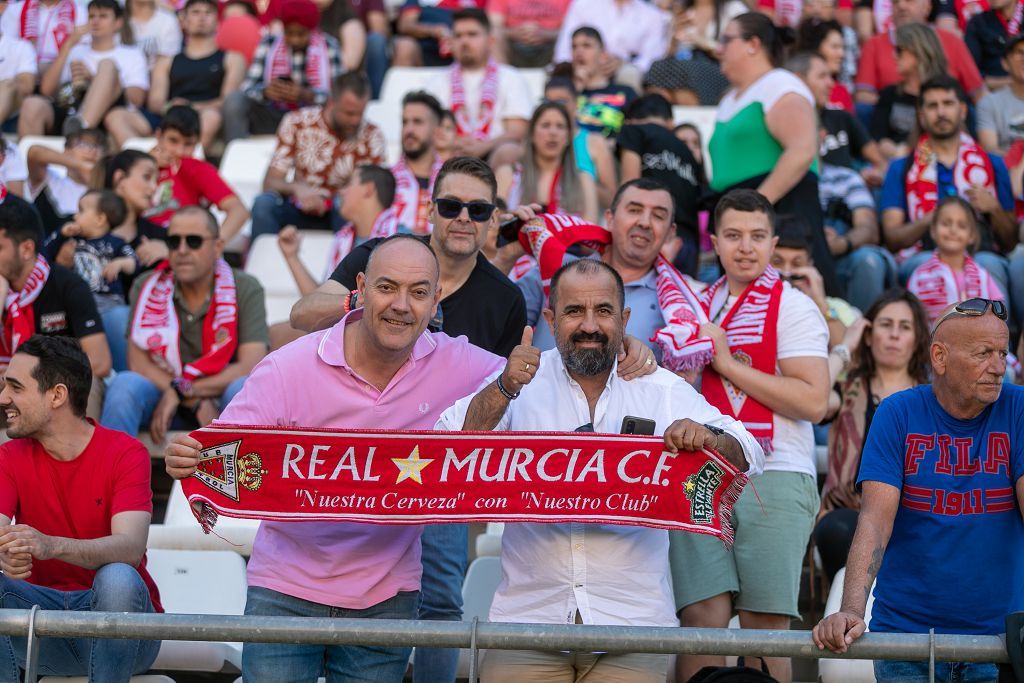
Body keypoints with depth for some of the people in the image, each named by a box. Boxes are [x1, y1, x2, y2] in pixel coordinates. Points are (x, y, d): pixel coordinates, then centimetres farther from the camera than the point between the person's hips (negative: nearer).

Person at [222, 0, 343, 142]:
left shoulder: (328, 46, -5)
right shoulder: (269, 44, -2)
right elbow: (249, 86, -9)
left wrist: (304, 95, -32)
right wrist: (265, 91, -33)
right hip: (273, 117, 2)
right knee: (234, 99, -21)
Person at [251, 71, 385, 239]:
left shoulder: (371, 137, -4)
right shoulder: (296, 123, -5)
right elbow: (270, 183, -9)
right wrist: (297, 188, -32)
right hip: (300, 211, 1)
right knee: (264, 203, -29)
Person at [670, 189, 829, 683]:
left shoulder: (793, 308, 1)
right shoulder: (698, 304, 18)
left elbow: (813, 401, -11)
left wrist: (728, 363, -10)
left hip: (775, 479, -4)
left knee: (766, 623, -5)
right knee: (702, 614, -8)